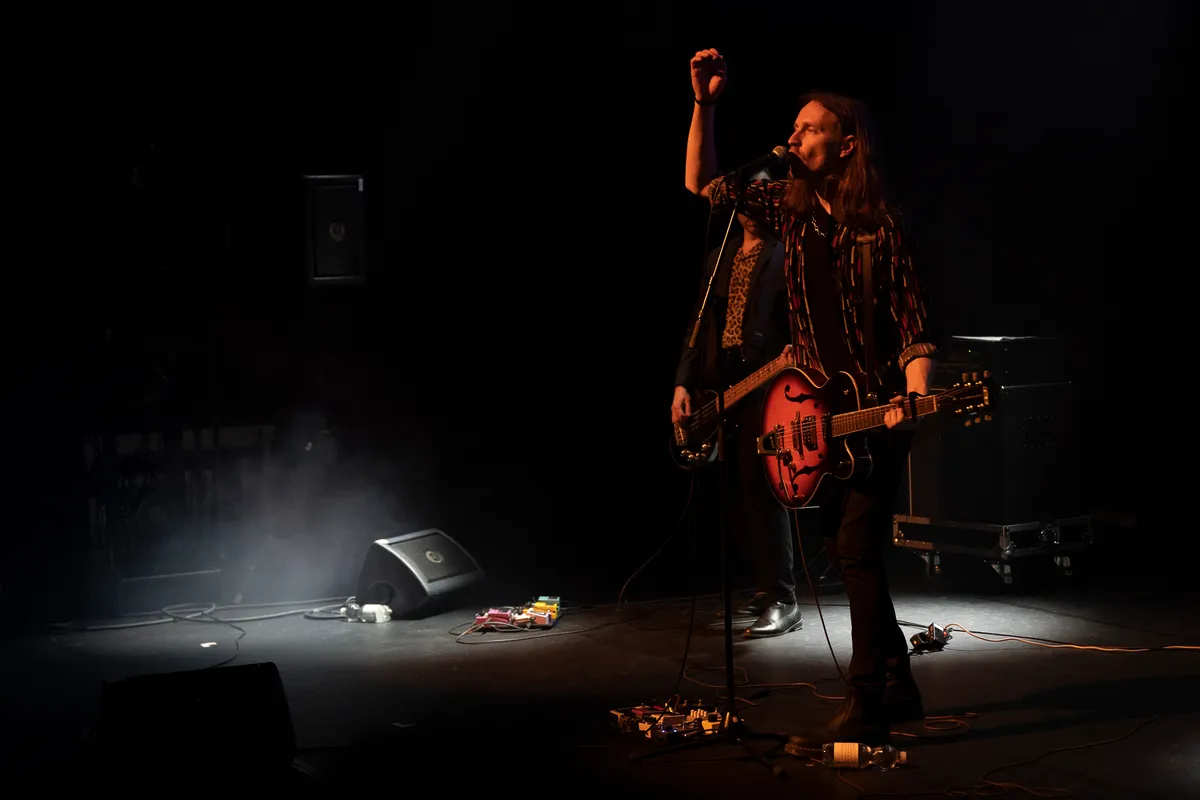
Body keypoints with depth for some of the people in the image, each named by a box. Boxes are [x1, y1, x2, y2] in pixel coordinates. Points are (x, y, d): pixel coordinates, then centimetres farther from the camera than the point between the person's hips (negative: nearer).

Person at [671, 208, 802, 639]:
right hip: (721, 388, 7)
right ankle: (768, 586, 21)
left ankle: (783, 601, -12)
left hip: (765, 387, -7)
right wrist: (684, 382, 10)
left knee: (758, 486, -15)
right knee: (733, 498, 8)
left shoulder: (787, 254, 2)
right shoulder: (719, 259, 20)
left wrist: (796, 347, -28)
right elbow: (700, 324, 19)